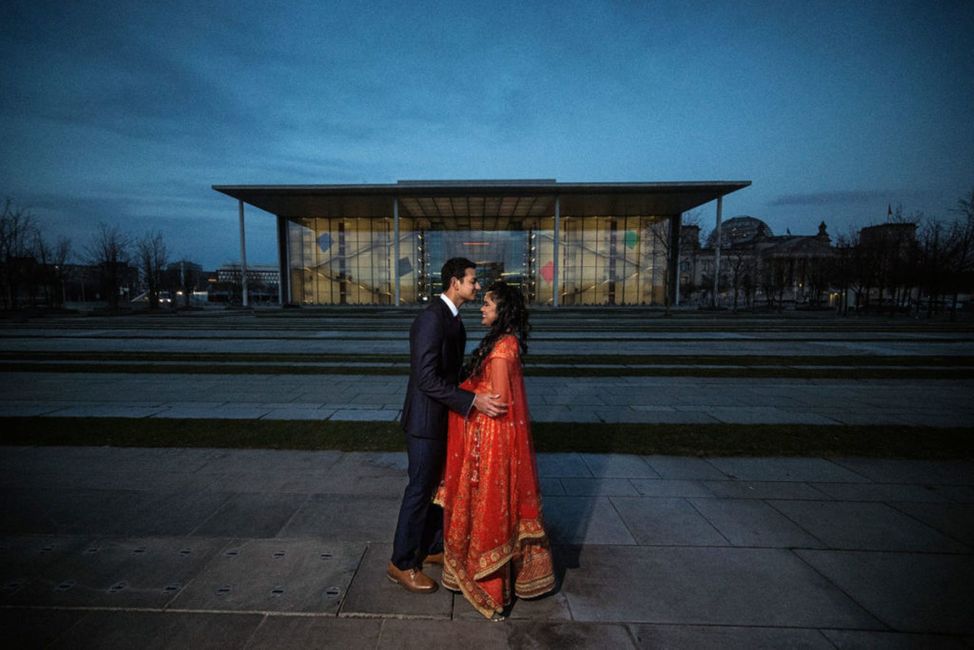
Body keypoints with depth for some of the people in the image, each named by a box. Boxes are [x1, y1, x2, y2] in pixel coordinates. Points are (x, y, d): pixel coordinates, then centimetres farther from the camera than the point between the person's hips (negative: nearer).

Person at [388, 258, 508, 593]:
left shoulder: (451, 317, 8)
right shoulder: (431, 318, -23)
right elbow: (426, 378, -29)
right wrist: (473, 401, -32)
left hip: (443, 418, 9)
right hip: (426, 420, -9)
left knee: (441, 485, 20)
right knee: (420, 490, 4)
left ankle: (433, 547, 39)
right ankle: (402, 564, 23)